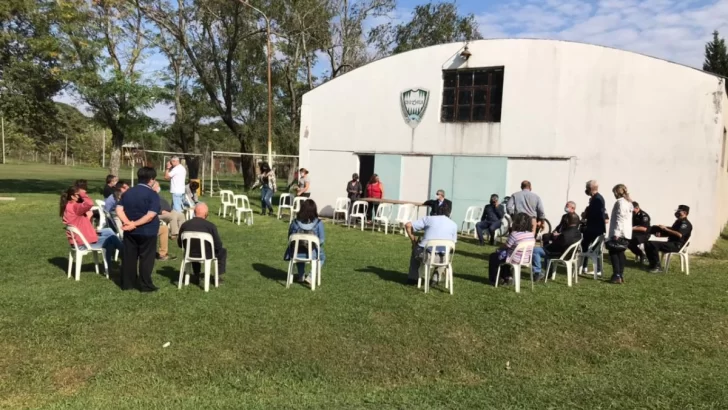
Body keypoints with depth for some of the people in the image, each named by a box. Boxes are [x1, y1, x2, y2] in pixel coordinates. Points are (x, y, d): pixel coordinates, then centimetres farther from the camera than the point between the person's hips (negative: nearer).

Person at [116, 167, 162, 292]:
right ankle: (146, 285, 8)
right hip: (147, 232, -5)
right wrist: (135, 224, -17)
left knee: (129, 257, 13)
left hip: (130, 232, 5)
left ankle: (127, 283, 20)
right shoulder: (153, 195, -12)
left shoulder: (128, 192, 7)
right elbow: (150, 215, -23)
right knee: (146, 259, 3)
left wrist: (128, 222, -12)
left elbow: (119, 209, -2)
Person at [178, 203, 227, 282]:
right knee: (223, 251, 24)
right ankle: (219, 275, 21)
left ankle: (197, 275, 42)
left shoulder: (184, 225, -8)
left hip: (190, 255, 4)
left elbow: (180, 244, 5)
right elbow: (218, 245, -12)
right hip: (206, 255, -4)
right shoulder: (211, 226, -18)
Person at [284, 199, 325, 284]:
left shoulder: (295, 222, -11)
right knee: (322, 257, 32)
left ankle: (300, 276, 41)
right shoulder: (318, 223, -16)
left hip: (297, 254, 2)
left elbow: (290, 238, 1)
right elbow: (321, 240, -10)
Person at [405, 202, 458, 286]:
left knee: (416, 249, 36)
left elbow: (408, 225, 2)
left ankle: (412, 278, 37)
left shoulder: (429, 218, 5)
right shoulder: (454, 225, 9)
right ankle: (436, 278, 28)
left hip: (424, 255, -1)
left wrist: (413, 241, 15)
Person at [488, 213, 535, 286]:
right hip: (526, 259, 7)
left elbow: (506, 246, -12)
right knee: (504, 254, 34)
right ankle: (508, 277, 34)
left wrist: (499, 249, 10)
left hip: (515, 260, -7)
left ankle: (493, 280, 27)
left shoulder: (515, 234, -25)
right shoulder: (531, 234, -3)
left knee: (493, 256, 18)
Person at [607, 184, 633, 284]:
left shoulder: (620, 202, -11)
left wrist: (616, 233, -22)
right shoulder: (628, 202, 17)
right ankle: (620, 275, 12)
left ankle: (617, 276, -9)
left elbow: (620, 218, -19)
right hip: (626, 233, 9)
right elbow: (625, 217, 18)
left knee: (613, 253, -4)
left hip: (619, 233, -9)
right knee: (620, 253, 11)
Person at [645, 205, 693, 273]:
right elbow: (671, 233, 27)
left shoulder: (685, 223, -11)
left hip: (677, 245, -10)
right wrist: (661, 234, 7)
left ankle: (658, 267, -21)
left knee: (653, 244, -29)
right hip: (671, 243, 10)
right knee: (648, 244, -3)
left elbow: (679, 234, -29)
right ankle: (653, 264, -1)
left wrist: (666, 229, -23)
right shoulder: (678, 221, 20)